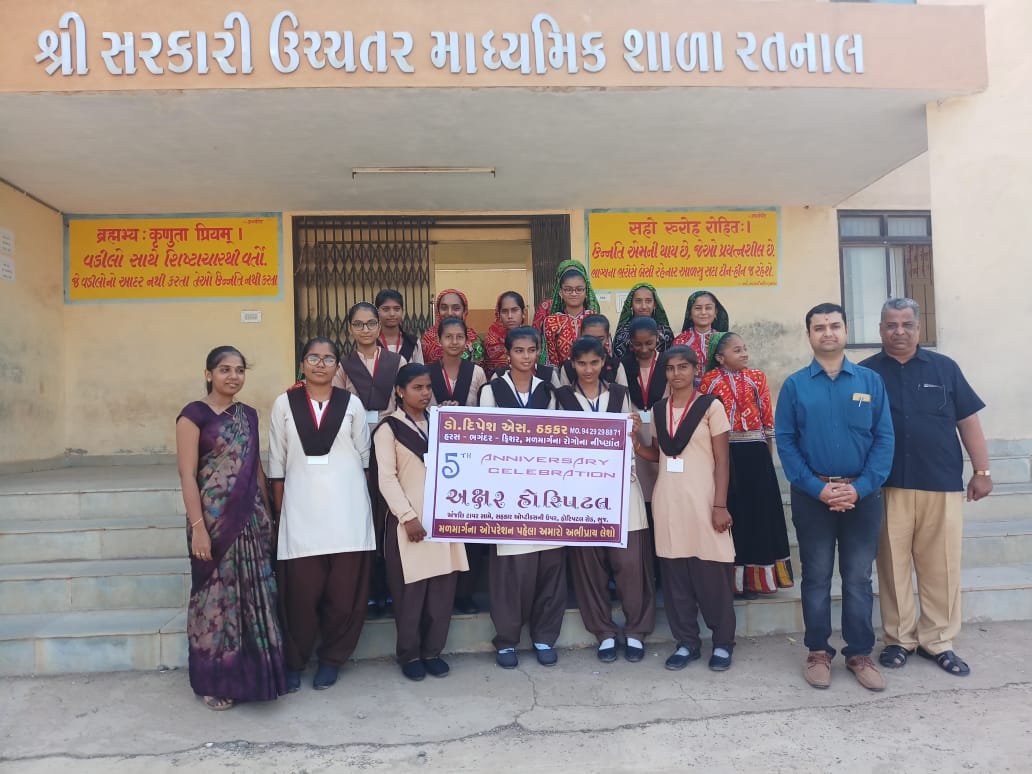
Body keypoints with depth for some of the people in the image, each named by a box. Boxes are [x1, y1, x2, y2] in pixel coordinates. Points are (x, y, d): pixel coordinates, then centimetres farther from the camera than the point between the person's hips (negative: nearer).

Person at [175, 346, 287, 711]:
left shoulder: (248, 415, 12)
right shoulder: (194, 414, -6)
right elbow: (187, 475, -11)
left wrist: (267, 515, 13)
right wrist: (198, 526, -17)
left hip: (251, 518, 6)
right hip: (214, 519, -6)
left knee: (255, 596, 10)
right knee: (218, 595, 3)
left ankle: (250, 673, 24)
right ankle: (215, 680, 19)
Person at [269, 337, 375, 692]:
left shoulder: (351, 403, 4)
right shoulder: (284, 404, 4)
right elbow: (277, 464, 7)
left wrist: (356, 494, 11)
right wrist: (279, 511, 5)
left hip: (346, 509, 1)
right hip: (301, 510, 0)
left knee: (344, 591, 5)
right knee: (301, 592, 2)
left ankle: (331, 659, 23)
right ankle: (295, 661, 21)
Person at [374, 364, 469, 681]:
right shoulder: (388, 429, -2)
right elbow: (386, 478, -9)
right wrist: (408, 517, -15)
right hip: (409, 520, -4)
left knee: (442, 589, 6)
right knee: (411, 591, 2)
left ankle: (433, 651, 20)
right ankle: (409, 654, 17)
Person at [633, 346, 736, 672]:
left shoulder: (710, 406, -3)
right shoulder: (658, 409, 10)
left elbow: (721, 461, -5)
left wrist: (720, 505, -11)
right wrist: (637, 447, -3)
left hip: (702, 500, -4)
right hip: (667, 501, 4)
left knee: (712, 574, 1)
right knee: (675, 574, 7)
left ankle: (723, 642, 17)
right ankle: (687, 641, 20)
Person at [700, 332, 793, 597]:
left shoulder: (757, 378, 6)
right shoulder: (709, 381, 0)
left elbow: (767, 417, 9)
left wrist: (767, 452, 10)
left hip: (755, 454, 2)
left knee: (758, 511, 5)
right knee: (729, 511, 3)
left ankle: (753, 577, 17)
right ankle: (729, 580, 12)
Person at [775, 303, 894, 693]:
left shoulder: (870, 380, 3)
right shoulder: (794, 385, 1)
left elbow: (884, 438, 0)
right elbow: (785, 442, -3)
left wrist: (861, 487, -12)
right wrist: (817, 487, -12)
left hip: (862, 495, 1)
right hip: (812, 495, -1)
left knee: (858, 579, 9)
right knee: (816, 578, 9)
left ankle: (860, 654, 23)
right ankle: (818, 652, 21)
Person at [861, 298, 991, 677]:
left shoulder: (944, 367, 8)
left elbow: (968, 420, 9)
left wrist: (982, 470, 4)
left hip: (942, 484, 1)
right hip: (888, 486, -1)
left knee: (942, 567, 6)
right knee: (893, 565, 5)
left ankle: (938, 641, 20)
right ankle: (899, 639, 18)